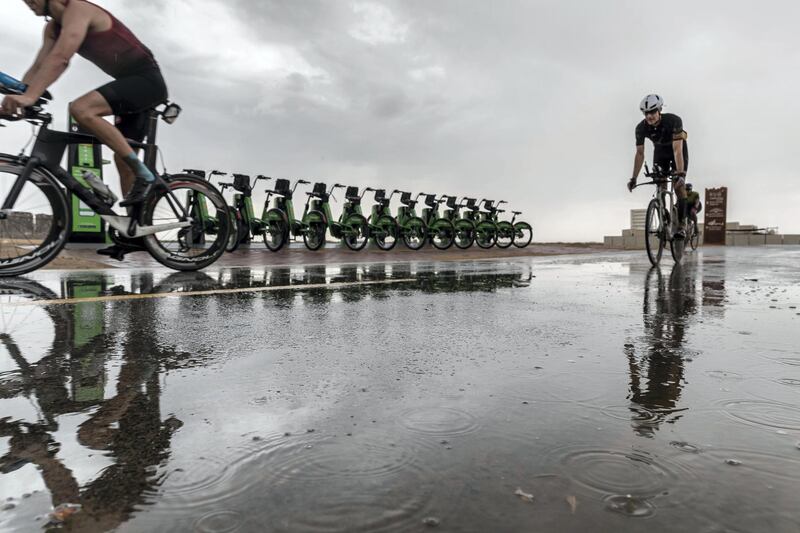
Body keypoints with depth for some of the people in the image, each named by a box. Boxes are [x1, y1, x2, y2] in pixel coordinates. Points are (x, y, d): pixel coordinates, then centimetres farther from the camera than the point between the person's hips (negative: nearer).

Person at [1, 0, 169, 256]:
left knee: (81, 109, -28)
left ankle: (144, 175, -21)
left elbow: (59, 58, -28)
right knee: (123, 158, 8)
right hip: (132, 84, 10)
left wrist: (30, 96, -36)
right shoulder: (54, 27, 13)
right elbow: (39, 66, 7)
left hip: (147, 79, -10)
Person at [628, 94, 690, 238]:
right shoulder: (641, 128, -25)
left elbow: (677, 150, -41)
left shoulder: (673, 121, -36)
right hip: (660, 150, 4)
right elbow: (640, 153, -19)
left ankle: (681, 224, -15)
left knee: (678, 185, -17)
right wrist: (634, 178, -23)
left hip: (678, 148, -4)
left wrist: (680, 174, -50)